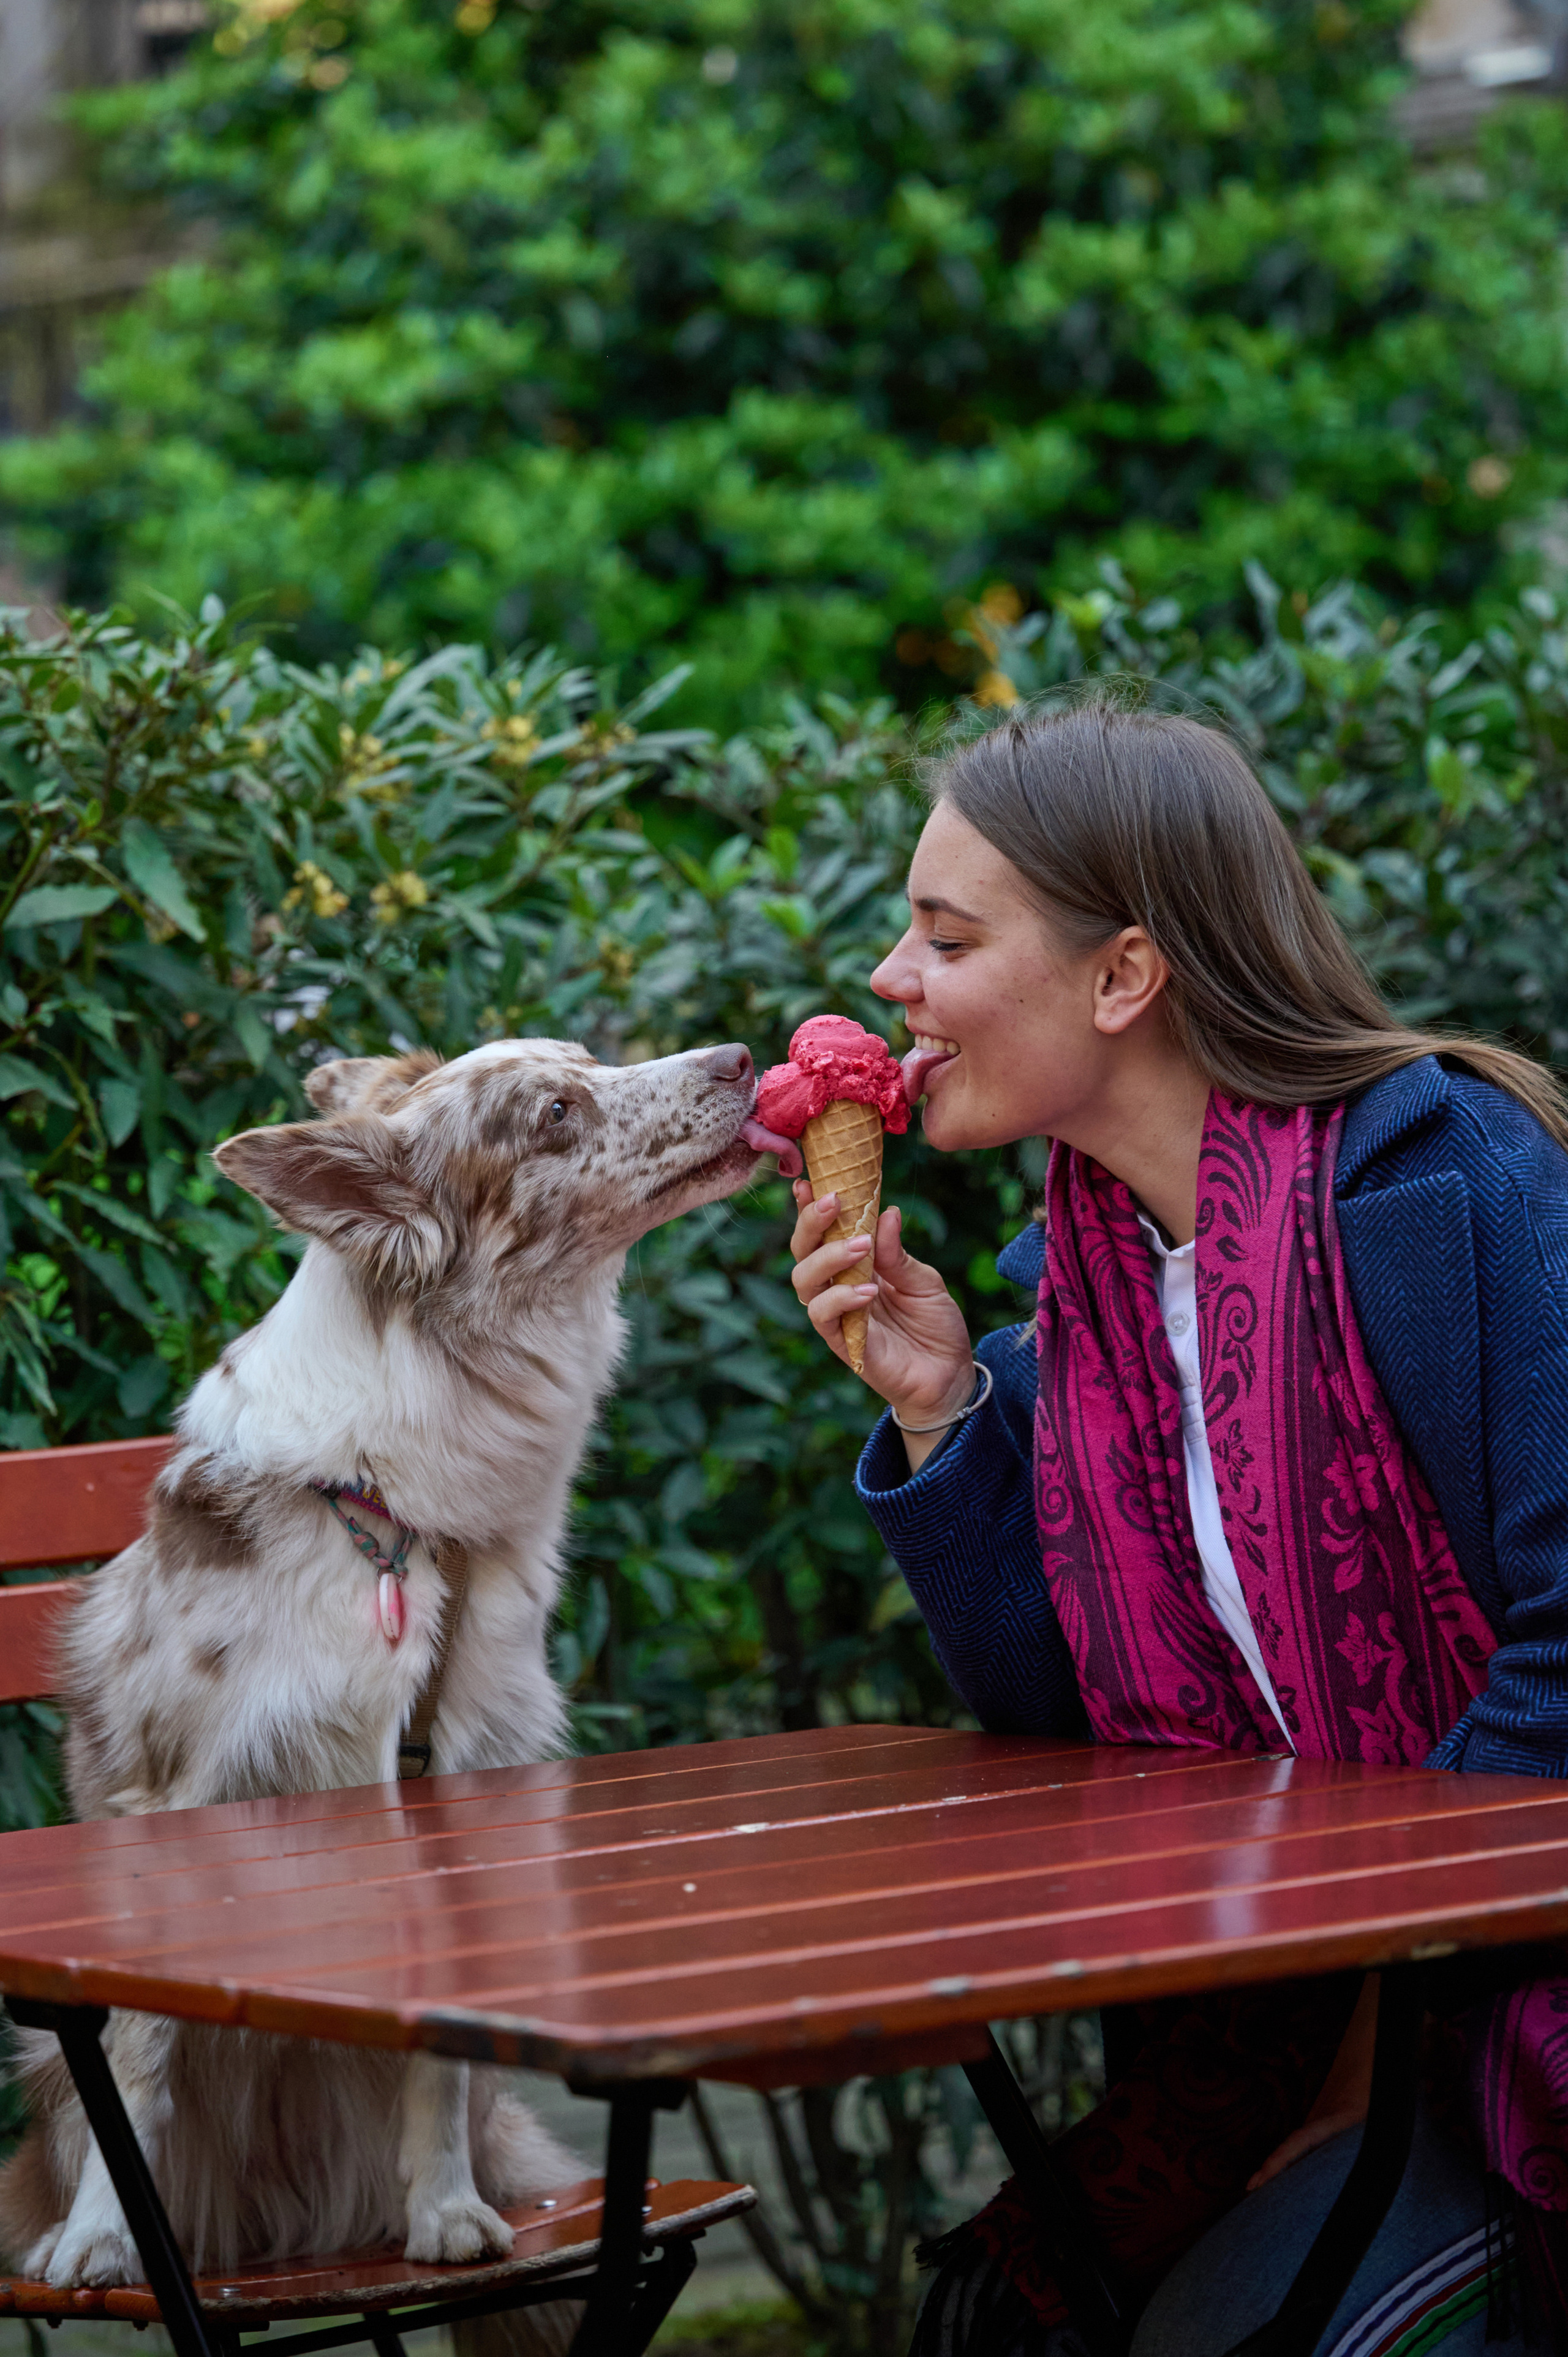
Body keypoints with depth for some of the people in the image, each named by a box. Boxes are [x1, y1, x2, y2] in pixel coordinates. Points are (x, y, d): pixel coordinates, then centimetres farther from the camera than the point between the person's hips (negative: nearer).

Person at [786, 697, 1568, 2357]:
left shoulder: (1432, 1176, -16)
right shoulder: (1070, 1284, 7)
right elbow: (1060, 1722, 7)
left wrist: (1392, 1981, -17)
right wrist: (935, 1410, -4)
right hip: (1297, 2012, 7)